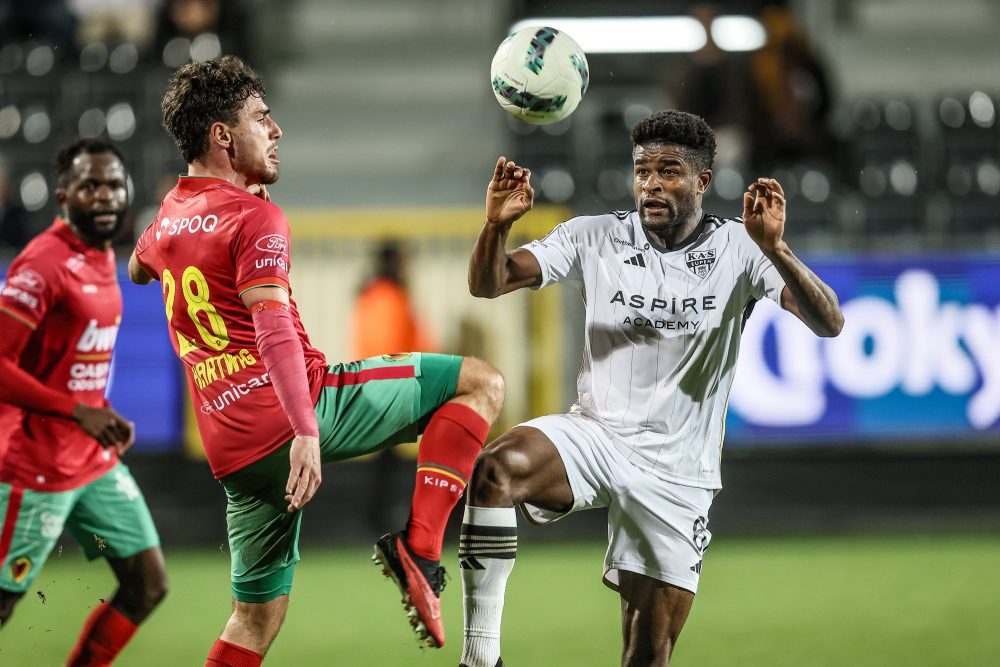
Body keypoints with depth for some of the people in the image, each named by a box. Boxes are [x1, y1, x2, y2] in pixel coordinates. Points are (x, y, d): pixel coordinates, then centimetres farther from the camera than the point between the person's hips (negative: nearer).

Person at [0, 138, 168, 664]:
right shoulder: (43, 264, -18)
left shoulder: (103, 257, 10)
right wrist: (79, 412, -22)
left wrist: (105, 421, 7)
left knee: (148, 586, 6)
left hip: (96, 463, 9)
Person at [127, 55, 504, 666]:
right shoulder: (256, 218, -6)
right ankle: (419, 547, -16)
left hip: (232, 448, 8)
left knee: (259, 613, 17)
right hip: (302, 407, -8)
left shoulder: (168, 218, 17)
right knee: (481, 382, -2)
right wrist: (305, 431, -33)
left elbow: (139, 268, 44)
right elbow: (273, 328, -22)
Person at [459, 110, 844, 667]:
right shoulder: (596, 237, -2)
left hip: (676, 471, 0)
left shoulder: (738, 249, -6)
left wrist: (774, 249, -35)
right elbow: (488, 284, -5)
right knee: (496, 468, -33)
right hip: (595, 432, 0)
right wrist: (498, 225, -27)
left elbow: (829, 323, -19)